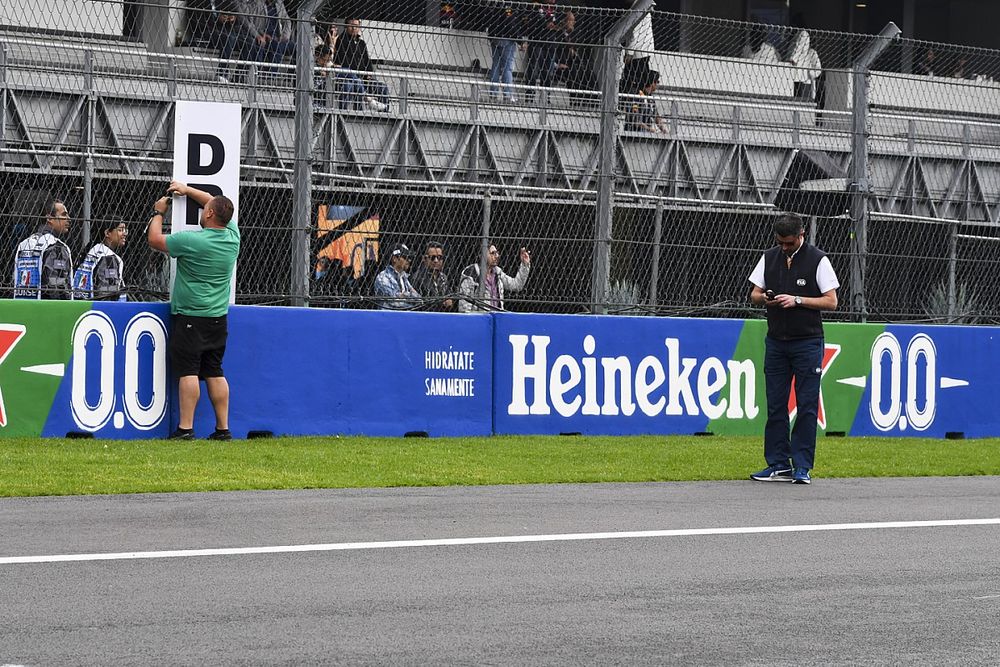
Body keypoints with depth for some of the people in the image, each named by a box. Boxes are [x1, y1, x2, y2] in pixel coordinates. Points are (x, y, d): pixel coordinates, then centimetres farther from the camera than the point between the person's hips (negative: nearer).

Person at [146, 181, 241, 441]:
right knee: (214, 372, 10)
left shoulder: (192, 241, -17)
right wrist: (187, 190, 29)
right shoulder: (232, 237, 2)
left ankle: (185, 428, -11)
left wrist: (158, 212, 14)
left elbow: (155, 240, -3)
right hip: (218, 318, 6)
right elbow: (219, 205, 22)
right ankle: (223, 428, 10)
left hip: (190, 316, -6)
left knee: (188, 371, -7)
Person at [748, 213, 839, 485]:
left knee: (807, 406, -4)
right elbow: (754, 294, 15)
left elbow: (831, 301, -7)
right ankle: (779, 465, 9)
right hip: (776, 341, 5)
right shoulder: (769, 258, 9)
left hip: (807, 343, -5)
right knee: (775, 405, 4)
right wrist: (763, 298, -9)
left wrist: (797, 300, -17)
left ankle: (802, 467, -2)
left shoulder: (818, 260, -5)